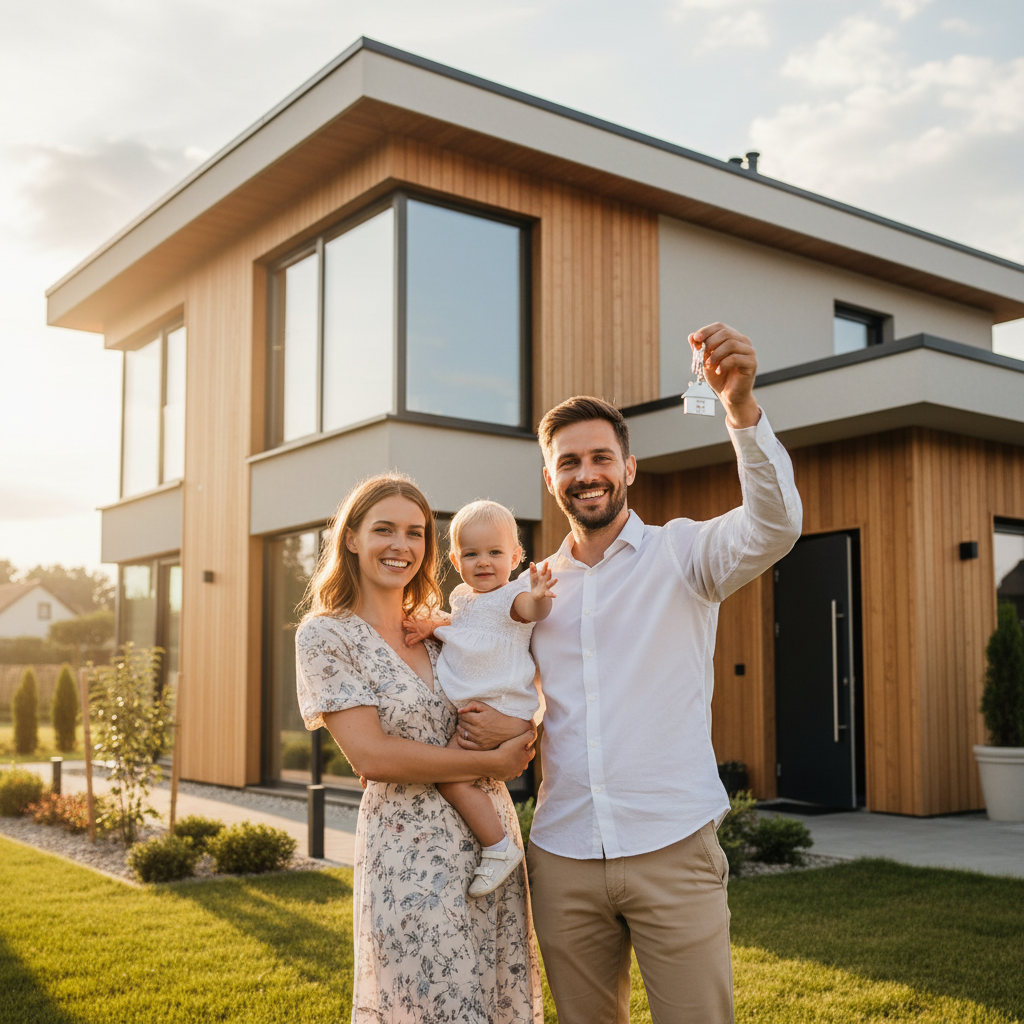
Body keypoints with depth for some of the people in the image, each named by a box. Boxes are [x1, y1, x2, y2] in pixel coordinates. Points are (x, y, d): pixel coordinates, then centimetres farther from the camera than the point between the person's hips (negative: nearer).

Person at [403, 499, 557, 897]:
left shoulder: (512, 595, -12)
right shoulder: (464, 597, 14)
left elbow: (531, 610, -33)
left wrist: (538, 598, -56)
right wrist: (431, 625, 10)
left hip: (499, 711, -10)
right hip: (470, 710, 10)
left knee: (452, 777, -18)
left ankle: (498, 847, -5)